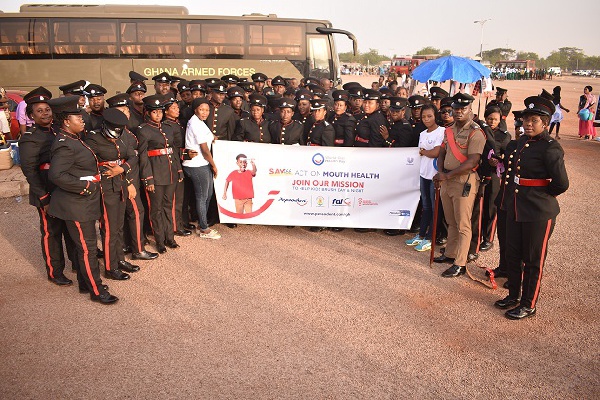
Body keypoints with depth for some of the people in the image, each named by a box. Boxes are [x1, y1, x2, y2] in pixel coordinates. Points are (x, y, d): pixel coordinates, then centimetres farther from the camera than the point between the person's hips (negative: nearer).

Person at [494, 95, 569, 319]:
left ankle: (529, 305, 22)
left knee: (533, 260, 7)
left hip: (538, 212, -8)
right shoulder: (522, 141, 6)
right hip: (515, 208, 8)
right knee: (513, 255, 18)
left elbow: (561, 184, -19)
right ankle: (514, 295, 36)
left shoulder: (550, 148, -17)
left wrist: (542, 194, -4)